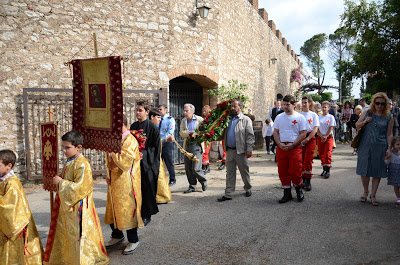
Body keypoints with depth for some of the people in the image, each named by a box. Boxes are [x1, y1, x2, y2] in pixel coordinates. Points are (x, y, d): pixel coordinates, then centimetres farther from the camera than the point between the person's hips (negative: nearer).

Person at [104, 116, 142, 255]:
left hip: (126, 183, -9)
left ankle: (133, 240, 15)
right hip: (114, 181, 9)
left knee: (127, 210, 0)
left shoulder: (130, 140, -16)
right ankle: (117, 235, 35)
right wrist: (109, 175, 11)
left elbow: (125, 163, -25)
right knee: (113, 209, 16)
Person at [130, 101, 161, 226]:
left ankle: (147, 215, 16)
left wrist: (143, 153, -16)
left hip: (148, 163, -5)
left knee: (147, 188, 3)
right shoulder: (133, 126, 9)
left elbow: (156, 147, -8)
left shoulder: (153, 127, -8)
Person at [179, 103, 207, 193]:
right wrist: (189, 133, -13)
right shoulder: (183, 121, 13)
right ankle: (192, 186, 21)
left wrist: (195, 135, -14)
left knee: (195, 169, -9)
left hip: (197, 146, -5)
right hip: (187, 146, 5)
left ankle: (203, 181, 17)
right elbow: (181, 132, 3)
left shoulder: (200, 120, -1)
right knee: (188, 169, 7)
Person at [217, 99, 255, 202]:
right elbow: (224, 134, 18)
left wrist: (249, 149, -14)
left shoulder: (246, 120, -2)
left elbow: (250, 136, -7)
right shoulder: (229, 119, 14)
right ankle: (228, 194, 11)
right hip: (229, 151, 5)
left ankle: (248, 189, 31)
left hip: (241, 151, -4)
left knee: (244, 172, 10)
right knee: (230, 173, 7)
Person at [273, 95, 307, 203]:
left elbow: (303, 134, -4)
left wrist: (292, 144, -13)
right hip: (281, 147, 4)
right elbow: (275, 132, 10)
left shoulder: (300, 118, 0)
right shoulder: (279, 117, 11)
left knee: (295, 171, -5)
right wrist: (279, 144, -7)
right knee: (282, 171, 5)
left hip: (295, 147, -3)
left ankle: (299, 190, 22)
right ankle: (287, 193, 18)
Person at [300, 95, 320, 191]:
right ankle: (303, 179, 16)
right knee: (301, 160, 3)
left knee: (308, 160, -6)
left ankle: (308, 181, 1)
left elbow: (315, 129, -4)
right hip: (300, 139, 2)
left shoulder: (313, 115, 5)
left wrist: (307, 139, -16)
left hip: (310, 138, -2)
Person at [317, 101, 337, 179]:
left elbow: (331, 128, -5)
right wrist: (321, 136, -11)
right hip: (320, 137, 3)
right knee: (321, 154, 6)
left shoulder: (331, 117, 1)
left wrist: (325, 136, -15)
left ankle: (328, 171, -4)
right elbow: (317, 128, 4)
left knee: (327, 154, -9)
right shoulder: (319, 117, 8)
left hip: (329, 137, -3)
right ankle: (324, 169, 17)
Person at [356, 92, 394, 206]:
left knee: (378, 171, 3)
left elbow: (389, 134, 4)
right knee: (364, 169, 4)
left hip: (380, 147, -1)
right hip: (365, 145, 1)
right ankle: (365, 191, 25)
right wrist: (364, 121, -8)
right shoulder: (367, 113, 4)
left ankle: (373, 195, 16)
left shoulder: (389, 117, 3)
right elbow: (357, 125, 12)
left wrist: (389, 148, -3)